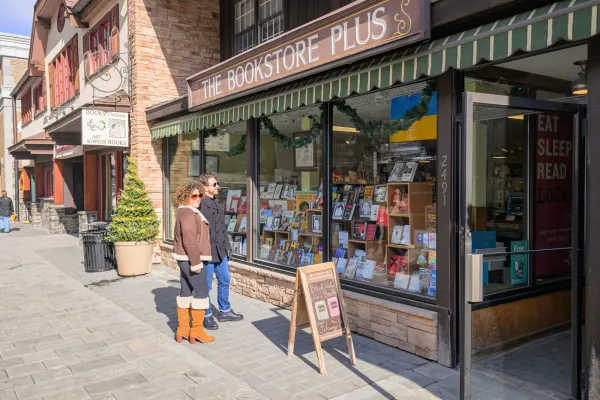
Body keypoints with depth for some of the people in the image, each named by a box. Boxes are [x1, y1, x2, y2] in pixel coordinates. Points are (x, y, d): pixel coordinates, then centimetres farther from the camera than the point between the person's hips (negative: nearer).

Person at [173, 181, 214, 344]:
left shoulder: (186, 212, 16)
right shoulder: (188, 213, -17)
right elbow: (189, 240, -24)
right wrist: (196, 262, -23)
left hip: (185, 259, 10)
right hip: (191, 259, -10)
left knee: (186, 292, 12)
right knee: (201, 291, -5)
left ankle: (182, 329, 17)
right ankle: (197, 330, 0)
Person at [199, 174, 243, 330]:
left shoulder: (218, 203, 11)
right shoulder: (200, 205, -16)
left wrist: (227, 246, 18)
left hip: (220, 251, 9)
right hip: (207, 252, -8)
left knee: (224, 281, 17)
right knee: (206, 286, 5)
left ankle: (225, 311, 33)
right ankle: (207, 316, 21)